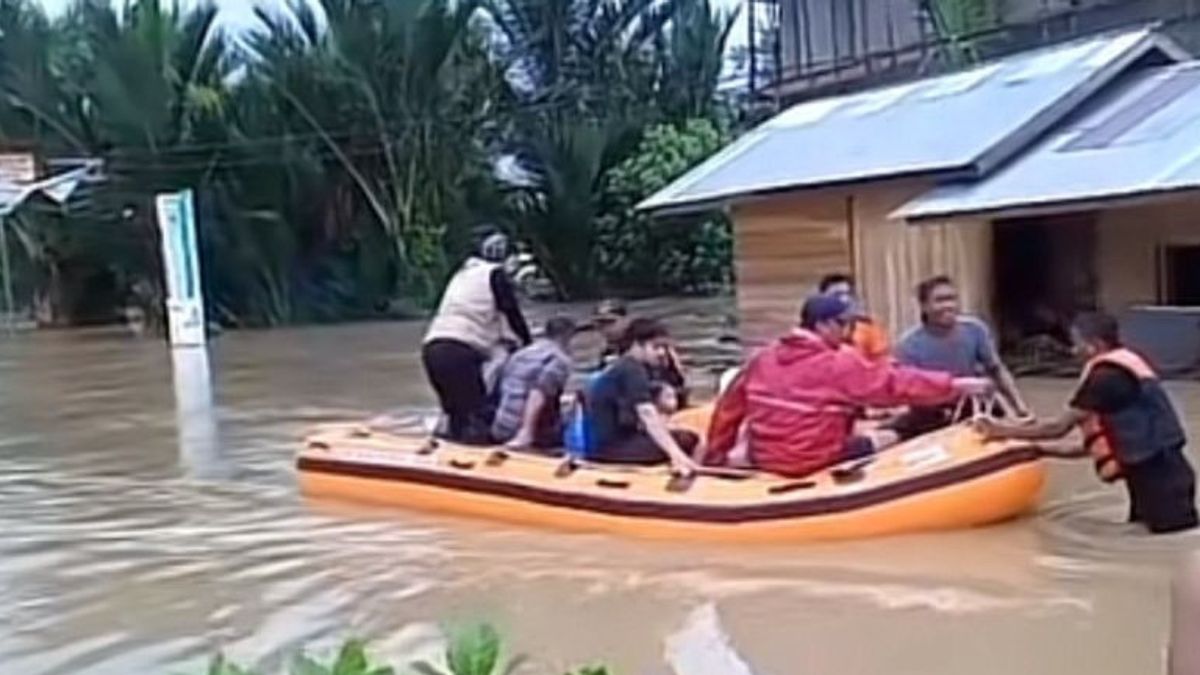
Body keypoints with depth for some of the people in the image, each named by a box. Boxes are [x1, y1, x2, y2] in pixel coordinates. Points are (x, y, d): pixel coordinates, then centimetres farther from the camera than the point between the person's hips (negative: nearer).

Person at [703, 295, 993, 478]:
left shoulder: (764, 357, 4)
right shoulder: (839, 364, -14)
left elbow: (729, 407, 7)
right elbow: (894, 383, -13)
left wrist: (715, 456, 17)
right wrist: (955, 385, -6)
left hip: (762, 460, 7)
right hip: (811, 464, -7)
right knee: (870, 445, 13)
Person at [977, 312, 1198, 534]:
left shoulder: (1107, 376, -15)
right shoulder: (1126, 364, 14)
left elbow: (1059, 427, -13)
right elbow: (1109, 436, 18)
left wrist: (1003, 431, -5)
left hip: (1158, 475, -10)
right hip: (1162, 469, 10)